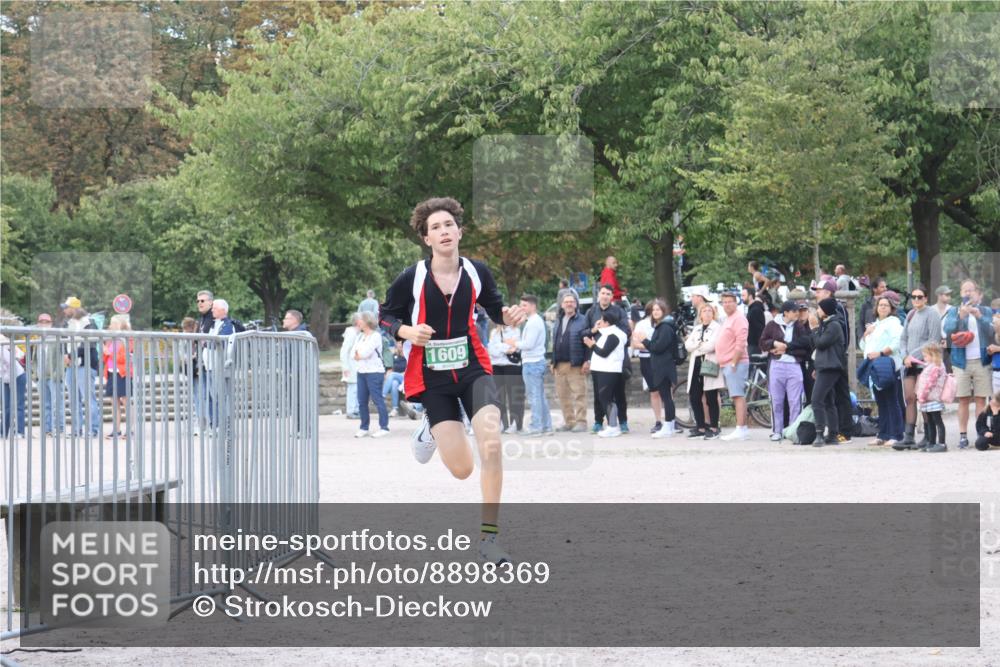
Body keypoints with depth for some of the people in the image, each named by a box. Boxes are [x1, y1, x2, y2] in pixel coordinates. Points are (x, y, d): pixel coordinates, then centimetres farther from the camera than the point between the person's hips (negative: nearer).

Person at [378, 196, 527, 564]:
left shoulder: (477, 272, -2)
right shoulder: (411, 279, -9)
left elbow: (494, 308, 12)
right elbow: (386, 316, 4)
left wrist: (509, 315, -11)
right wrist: (407, 331, -17)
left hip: (473, 369, 2)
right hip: (432, 378, -1)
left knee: (491, 443, -22)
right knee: (461, 468, -4)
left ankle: (488, 536, -9)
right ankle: (431, 427, 35)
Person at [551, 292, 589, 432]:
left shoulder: (582, 321, -3)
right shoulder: (558, 321, 18)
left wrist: (586, 361, -14)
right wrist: (553, 362, 15)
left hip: (575, 365, -7)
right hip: (560, 365, 7)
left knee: (578, 394, -7)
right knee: (563, 395, 8)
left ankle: (581, 422, -5)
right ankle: (568, 422, 14)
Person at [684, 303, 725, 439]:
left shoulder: (717, 327, 0)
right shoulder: (696, 329, 20)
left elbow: (712, 345, -13)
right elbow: (688, 345, 7)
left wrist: (697, 346, 1)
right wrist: (702, 345, -8)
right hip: (696, 366, 6)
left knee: (711, 398, -5)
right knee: (694, 397, 4)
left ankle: (714, 428, 2)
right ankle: (700, 427, 14)